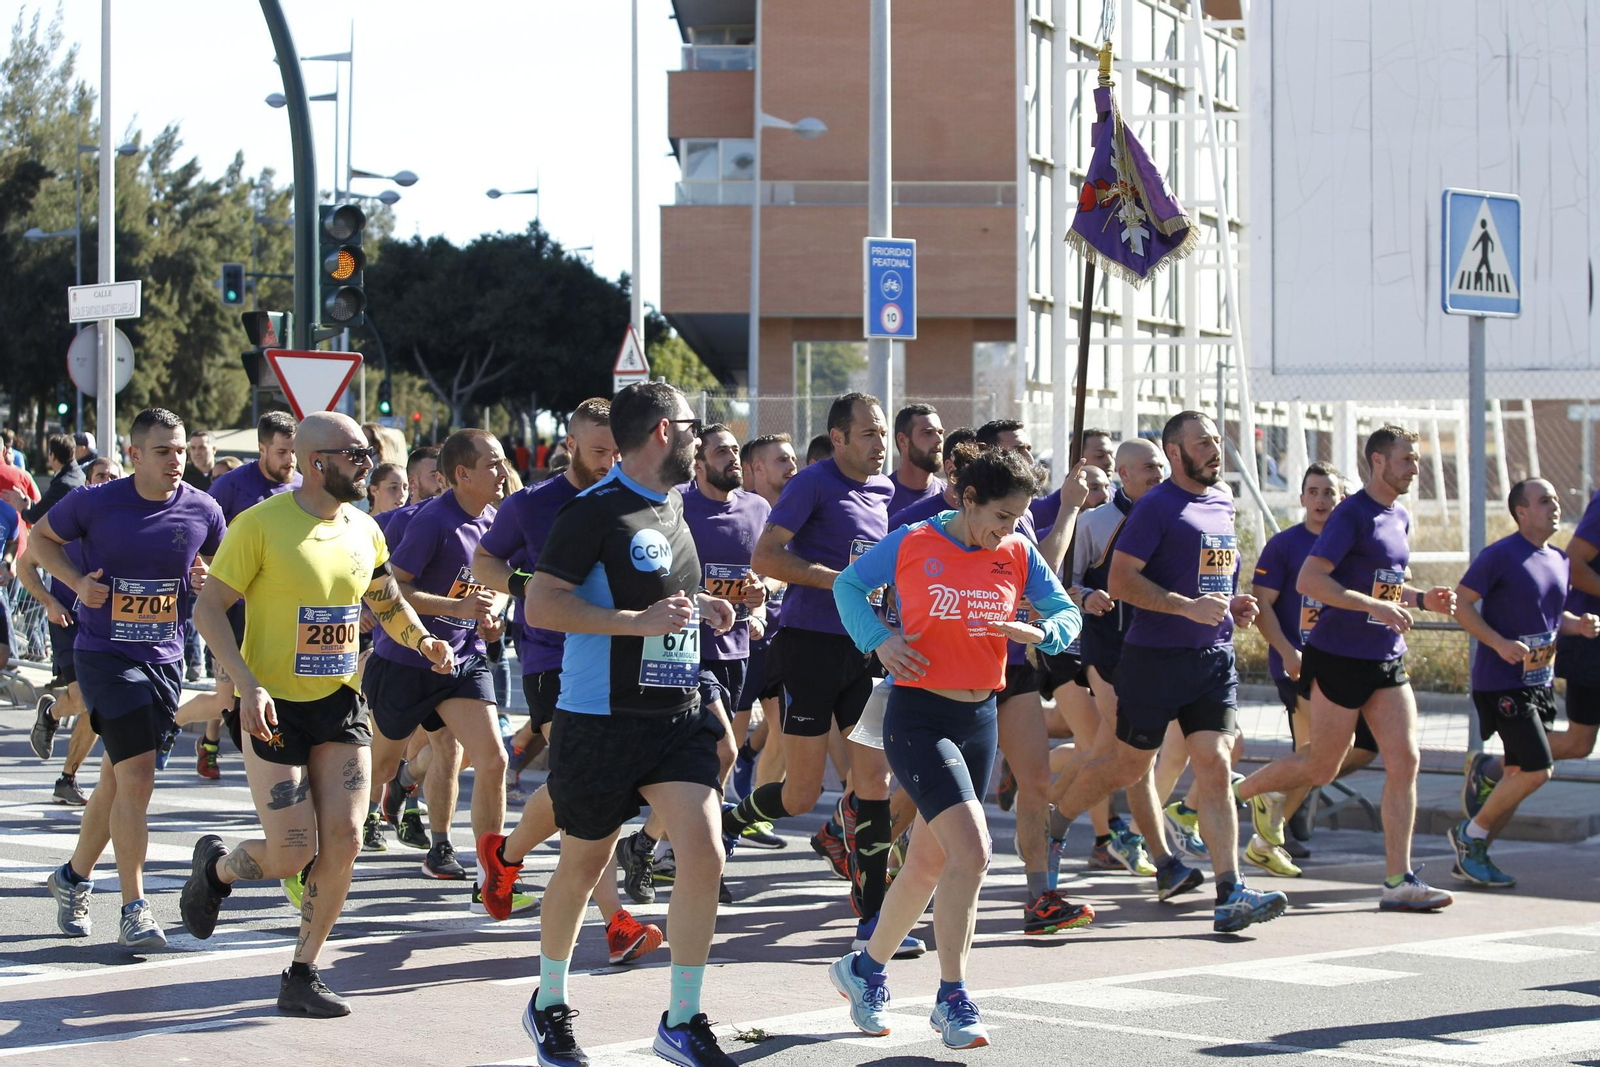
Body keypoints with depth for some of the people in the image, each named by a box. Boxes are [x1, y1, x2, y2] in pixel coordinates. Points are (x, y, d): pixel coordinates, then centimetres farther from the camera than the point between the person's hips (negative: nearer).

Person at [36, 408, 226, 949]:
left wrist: (208, 577, -8)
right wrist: (78, 581, -9)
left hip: (165, 658, 4)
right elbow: (41, 537, 7)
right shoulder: (94, 503, -10)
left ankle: (74, 876, 37)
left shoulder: (203, 511, -2)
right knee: (136, 776, -15)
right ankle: (135, 909, -7)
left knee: (117, 778, 14)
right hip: (104, 654, -4)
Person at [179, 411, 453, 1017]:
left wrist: (424, 642, 3)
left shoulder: (364, 531, 6)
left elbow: (388, 603, 23)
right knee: (293, 854, -8)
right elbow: (208, 608, -11)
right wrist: (248, 685, -22)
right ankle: (215, 866, 27)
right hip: (275, 708, -5)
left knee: (343, 842, -5)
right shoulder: (261, 524, -12)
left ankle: (302, 977, 10)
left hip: (340, 704, 5)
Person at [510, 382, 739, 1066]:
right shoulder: (595, 511, -13)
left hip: (678, 715, 6)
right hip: (602, 721, -6)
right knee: (584, 863, 8)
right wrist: (642, 620, -23)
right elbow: (540, 605, -19)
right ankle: (548, 1005, 30)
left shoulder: (671, 505, 13)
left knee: (703, 855, -8)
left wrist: (696, 605, 11)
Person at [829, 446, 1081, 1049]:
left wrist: (1039, 633, -14)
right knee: (972, 849, -19)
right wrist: (879, 640, -9)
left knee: (929, 862, 13)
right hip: (917, 717, -6)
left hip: (980, 720, 6)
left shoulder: (1018, 554, 3)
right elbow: (849, 585, 7)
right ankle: (953, 999, -9)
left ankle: (866, 969, 35)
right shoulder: (911, 544, -7)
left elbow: (1066, 613, 8)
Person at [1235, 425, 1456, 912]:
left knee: (1404, 761, -3)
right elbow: (1308, 581, -21)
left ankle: (1399, 881, -2)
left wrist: (1421, 598, 9)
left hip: (1388, 660, 8)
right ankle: (1247, 789, 31)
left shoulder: (1400, 519, 14)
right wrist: (1375, 606, -26)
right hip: (1339, 658, -7)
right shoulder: (1352, 514, -13)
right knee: (1323, 767, 2)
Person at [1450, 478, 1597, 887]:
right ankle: (1471, 834, 3)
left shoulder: (1559, 561, 13)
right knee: (1536, 769, -15)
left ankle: (1472, 855, 20)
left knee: (1519, 773, 9)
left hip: (1539, 682, 8)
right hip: (1501, 682, -8)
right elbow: (1461, 603, -12)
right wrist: (1500, 643, -22)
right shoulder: (1500, 556, -12)